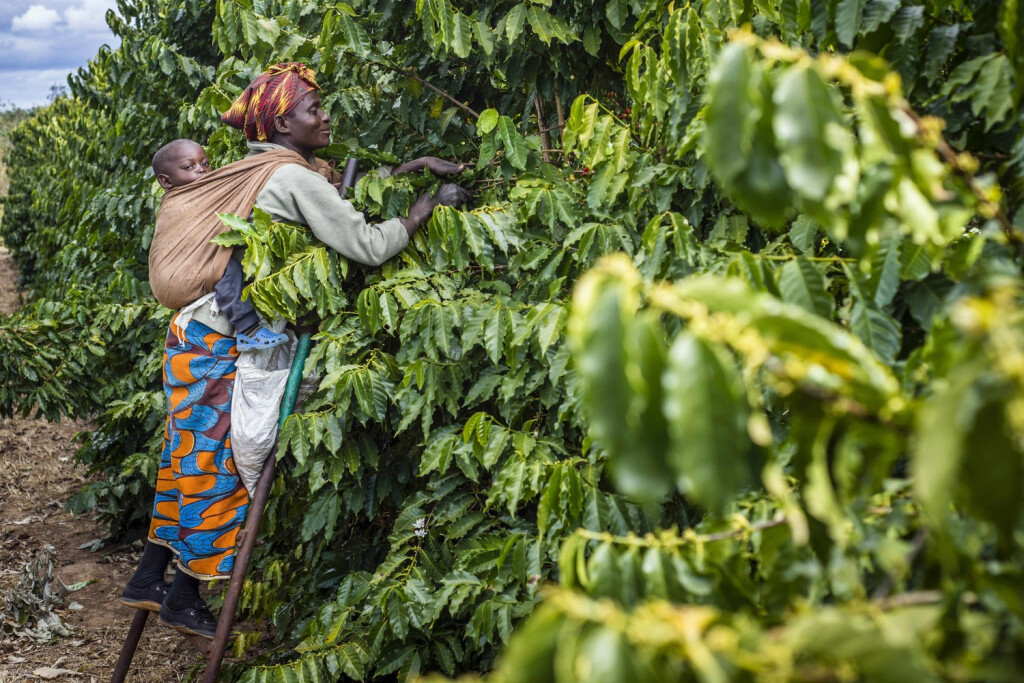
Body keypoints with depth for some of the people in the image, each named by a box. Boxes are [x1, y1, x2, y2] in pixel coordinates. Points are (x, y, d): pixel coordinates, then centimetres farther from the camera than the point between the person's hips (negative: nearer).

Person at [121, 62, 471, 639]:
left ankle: (149, 578, 25)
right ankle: (185, 599, 14)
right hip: (222, 346, -9)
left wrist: (415, 165, 16)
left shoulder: (271, 170, 13)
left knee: (194, 460, 16)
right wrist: (433, 203, -9)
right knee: (217, 464, 1)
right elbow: (370, 247, -19)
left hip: (198, 335, 9)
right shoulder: (294, 178, -15)